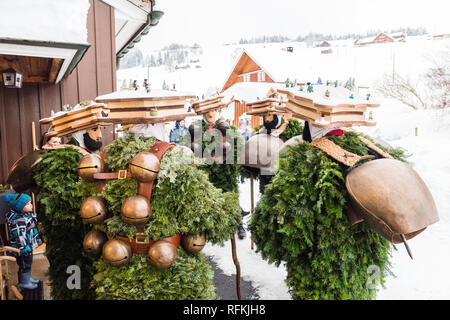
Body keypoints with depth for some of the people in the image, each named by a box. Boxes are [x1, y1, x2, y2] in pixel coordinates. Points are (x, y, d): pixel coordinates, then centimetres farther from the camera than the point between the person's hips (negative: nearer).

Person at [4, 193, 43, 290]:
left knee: (28, 263, 24)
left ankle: (28, 278, 41)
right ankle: (24, 283, 24)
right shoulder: (18, 220, -29)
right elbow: (20, 237, -29)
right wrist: (25, 249, -25)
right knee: (25, 265, 7)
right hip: (23, 249, -10)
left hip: (29, 246, 10)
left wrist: (37, 240, 25)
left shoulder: (27, 214, 3)